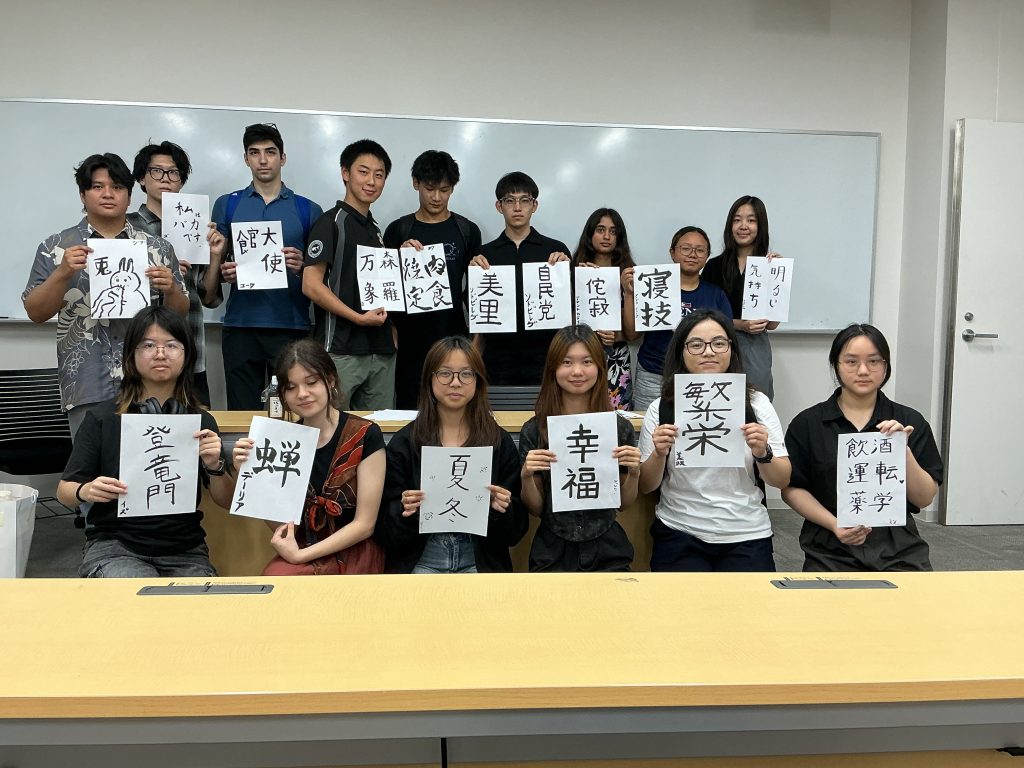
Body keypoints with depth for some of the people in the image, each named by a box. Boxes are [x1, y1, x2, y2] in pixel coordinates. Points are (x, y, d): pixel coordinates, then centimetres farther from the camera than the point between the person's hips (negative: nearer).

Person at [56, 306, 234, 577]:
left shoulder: (201, 421, 2)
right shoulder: (103, 418, -2)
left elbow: (227, 502, 5)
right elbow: (64, 490, 4)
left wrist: (214, 466, -15)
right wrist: (85, 491, -19)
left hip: (184, 550, 2)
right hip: (115, 545, -1)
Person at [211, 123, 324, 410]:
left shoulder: (308, 210, 9)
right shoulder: (227, 205, 12)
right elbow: (213, 265, 13)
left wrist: (301, 266, -13)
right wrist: (224, 272, -9)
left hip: (292, 324, -1)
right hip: (240, 324, 1)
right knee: (242, 412, 4)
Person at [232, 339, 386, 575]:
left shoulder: (365, 436, -10)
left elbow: (364, 524, -9)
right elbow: (282, 527, 2)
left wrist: (300, 555, -15)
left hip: (354, 553, -4)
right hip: (300, 550, 4)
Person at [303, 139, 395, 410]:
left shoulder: (375, 230, 19)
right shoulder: (331, 222, -4)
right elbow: (311, 285, -14)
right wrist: (358, 318, -18)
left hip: (381, 351, 7)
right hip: (341, 350, -7)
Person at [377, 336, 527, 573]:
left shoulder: (501, 442, 2)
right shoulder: (403, 442, 1)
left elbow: (515, 532, 4)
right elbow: (387, 532, 2)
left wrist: (502, 510, -16)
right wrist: (405, 511, -18)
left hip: (479, 563, 0)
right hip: (421, 563, 0)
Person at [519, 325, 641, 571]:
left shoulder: (620, 428, -1)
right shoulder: (533, 430, -4)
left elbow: (623, 503, 7)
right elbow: (535, 509, 2)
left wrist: (634, 472, -10)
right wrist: (526, 475, -15)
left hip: (606, 550, 1)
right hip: (552, 552, -1)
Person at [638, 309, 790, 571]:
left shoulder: (756, 403, 3)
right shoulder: (661, 409, 1)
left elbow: (782, 481, 3)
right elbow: (645, 487, 3)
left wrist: (763, 453, -17)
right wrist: (659, 454, -17)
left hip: (746, 537, 1)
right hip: (679, 534, -1)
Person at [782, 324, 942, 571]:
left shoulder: (910, 422, 6)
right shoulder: (807, 423, 3)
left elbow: (924, 499, 3)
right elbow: (792, 489, 2)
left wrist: (903, 449, -11)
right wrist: (834, 524, -11)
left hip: (898, 549, 2)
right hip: (831, 551, -1)